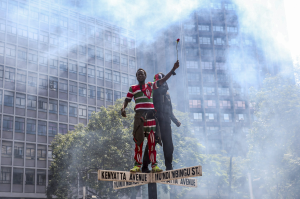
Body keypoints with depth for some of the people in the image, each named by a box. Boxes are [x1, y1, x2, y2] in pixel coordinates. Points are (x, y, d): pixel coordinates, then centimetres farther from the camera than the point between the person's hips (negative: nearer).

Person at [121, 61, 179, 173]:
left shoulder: (151, 86, 15)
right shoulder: (133, 88, 15)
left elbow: (163, 80, 7)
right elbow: (127, 100, 12)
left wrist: (173, 69, -2)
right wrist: (123, 108, -10)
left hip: (150, 115, 1)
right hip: (139, 115, 0)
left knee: (152, 141, -2)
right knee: (138, 140, -5)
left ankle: (154, 165, -3)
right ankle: (137, 165, -6)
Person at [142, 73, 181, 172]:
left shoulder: (167, 94, 21)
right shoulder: (153, 92, 2)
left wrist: (175, 120, 22)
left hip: (166, 123, 6)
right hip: (155, 122, -6)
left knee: (168, 145, 4)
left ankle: (169, 166, 13)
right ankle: (145, 166, -2)